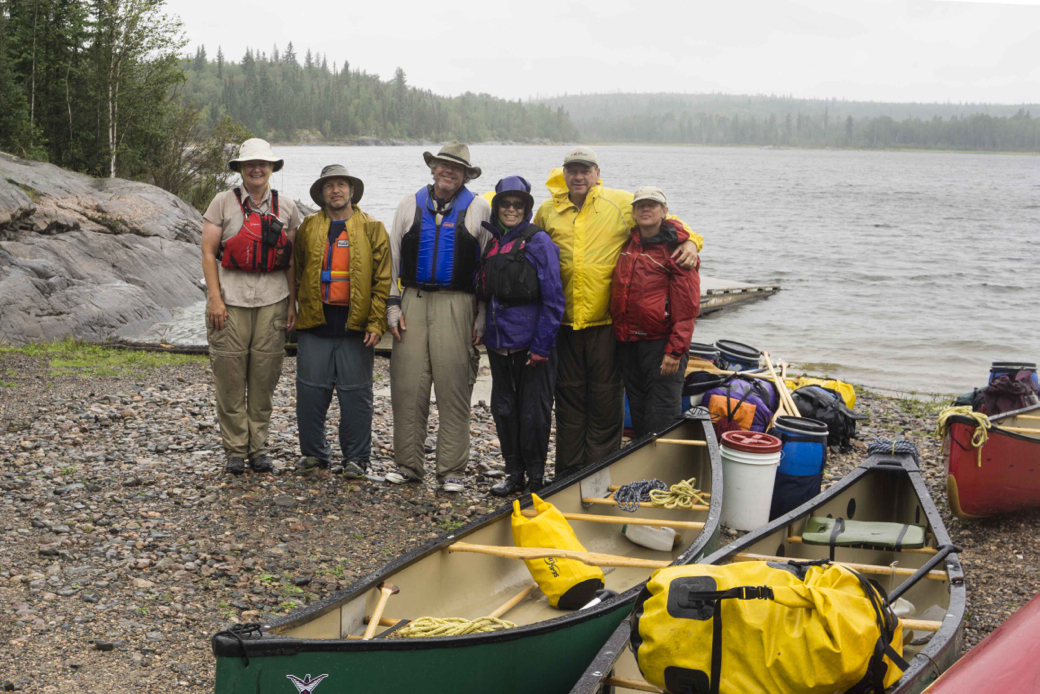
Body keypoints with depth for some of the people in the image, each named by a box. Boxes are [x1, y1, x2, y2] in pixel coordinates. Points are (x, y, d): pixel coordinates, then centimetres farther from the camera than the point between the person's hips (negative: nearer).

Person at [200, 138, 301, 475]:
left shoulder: (286, 206, 10)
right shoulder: (223, 202, 3)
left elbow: (291, 259, 12)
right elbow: (208, 252, 0)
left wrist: (292, 303, 7)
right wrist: (214, 298, -8)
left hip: (272, 300, 2)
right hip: (230, 298, -2)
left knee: (265, 374, 4)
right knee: (230, 375, -2)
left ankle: (259, 446, 15)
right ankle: (235, 449, 8)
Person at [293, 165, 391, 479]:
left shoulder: (372, 229, 4)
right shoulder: (308, 227, 12)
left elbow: (383, 280, 0)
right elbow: (296, 273, 17)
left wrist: (376, 323, -8)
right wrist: (296, 310, 7)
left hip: (355, 325, -2)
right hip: (314, 324, 3)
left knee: (355, 394, 0)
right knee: (310, 391, 4)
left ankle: (355, 459, 9)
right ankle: (314, 453, 18)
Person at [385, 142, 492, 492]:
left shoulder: (479, 209, 7)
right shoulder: (410, 205, 13)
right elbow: (393, 259, 14)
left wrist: (483, 318, 1)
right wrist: (392, 306, 5)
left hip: (457, 305, -2)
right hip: (413, 302, 2)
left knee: (454, 388, -3)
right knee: (407, 386, -1)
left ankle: (452, 470, 4)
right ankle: (408, 463, 10)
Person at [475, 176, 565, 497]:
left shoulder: (539, 242, -7)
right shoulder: (490, 243, 11)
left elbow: (553, 299, -10)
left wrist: (542, 346, -14)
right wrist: (483, 332, 10)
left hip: (531, 345, -6)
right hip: (498, 344, 6)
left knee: (533, 411, 1)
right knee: (503, 408, 11)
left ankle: (536, 477, 14)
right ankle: (514, 473, 23)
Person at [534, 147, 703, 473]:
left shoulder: (622, 204, 0)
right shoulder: (548, 211, 10)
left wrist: (690, 241, -13)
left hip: (606, 321, -3)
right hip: (564, 323, 3)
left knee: (605, 396, 2)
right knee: (569, 395, 11)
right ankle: (567, 475, 21)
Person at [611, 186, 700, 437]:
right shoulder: (627, 245, 12)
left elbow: (687, 307, -12)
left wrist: (675, 350, -18)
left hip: (661, 343, -7)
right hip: (628, 344, 7)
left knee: (661, 423, -6)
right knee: (639, 418, 14)